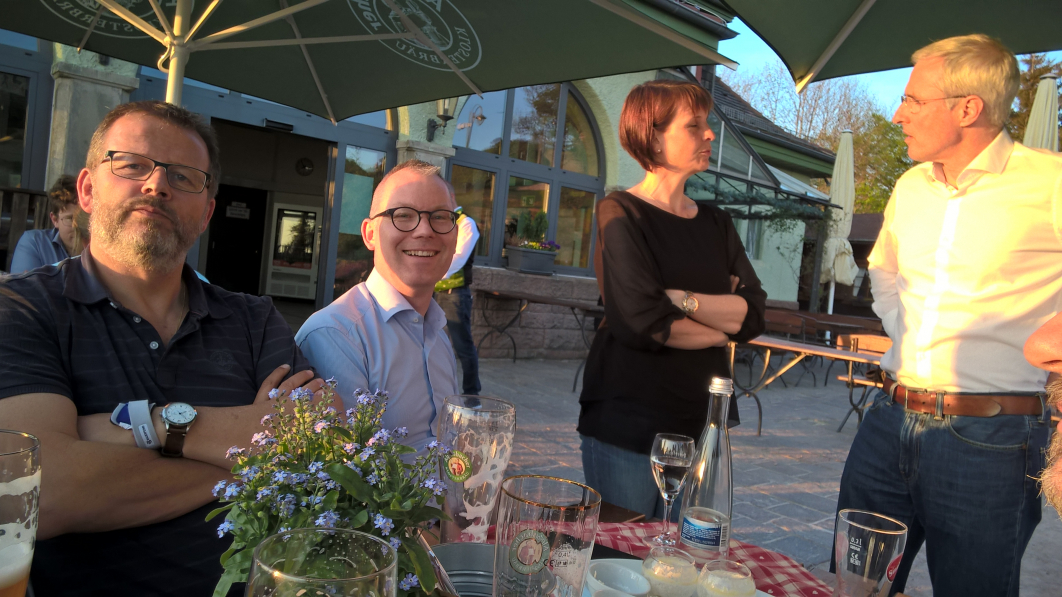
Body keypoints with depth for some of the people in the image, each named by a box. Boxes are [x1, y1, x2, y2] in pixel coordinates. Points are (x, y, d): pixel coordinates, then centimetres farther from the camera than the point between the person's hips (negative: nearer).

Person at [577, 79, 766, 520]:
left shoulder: (715, 223, 10)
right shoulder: (621, 213, -8)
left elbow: (755, 314, -2)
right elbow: (641, 324, -20)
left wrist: (681, 299, -16)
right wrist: (722, 323, -5)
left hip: (701, 420, 6)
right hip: (627, 423, -5)